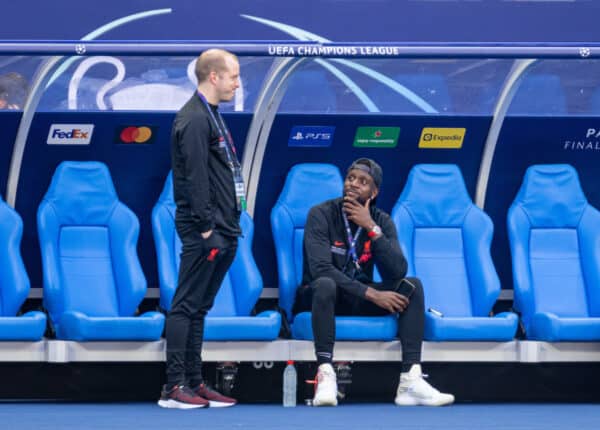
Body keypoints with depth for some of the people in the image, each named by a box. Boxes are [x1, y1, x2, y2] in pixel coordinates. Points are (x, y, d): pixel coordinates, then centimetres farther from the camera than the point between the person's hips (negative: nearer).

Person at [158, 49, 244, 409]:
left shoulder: (211, 116, 17)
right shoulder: (195, 119, -14)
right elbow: (195, 178, -19)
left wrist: (227, 229, 17)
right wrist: (206, 228, -20)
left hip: (221, 230, 10)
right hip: (204, 231, -10)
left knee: (198, 308, 12)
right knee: (187, 307, -7)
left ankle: (194, 383, 16)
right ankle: (174, 387, -5)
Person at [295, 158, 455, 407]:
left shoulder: (382, 222, 1)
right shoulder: (322, 215, -12)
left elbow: (397, 271, -14)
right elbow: (321, 269, -25)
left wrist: (371, 228, -23)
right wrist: (372, 294, -29)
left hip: (360, 302, 4)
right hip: (319, 299, -4)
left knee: (412, 286, -18)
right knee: (325, 284, -38)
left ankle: (411, 379, -29)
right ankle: (325, 375, -43)